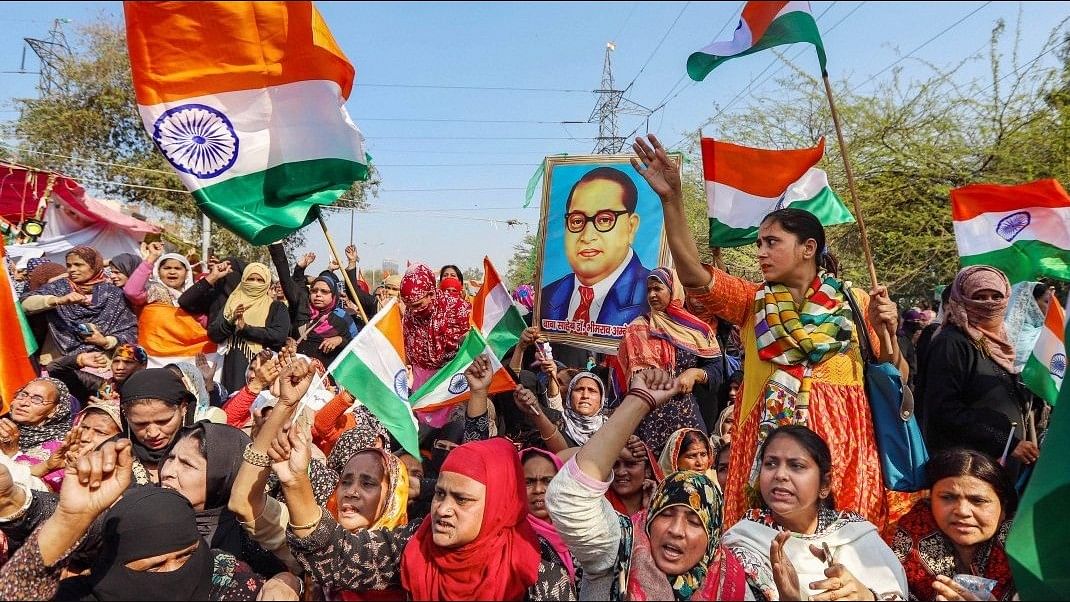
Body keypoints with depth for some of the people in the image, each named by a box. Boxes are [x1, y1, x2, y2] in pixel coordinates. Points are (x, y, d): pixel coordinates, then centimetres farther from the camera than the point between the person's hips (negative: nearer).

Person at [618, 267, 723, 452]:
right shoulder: (637, 329, 8)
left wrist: (695, 373, -12)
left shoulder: (696, 329, 7)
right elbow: (624, 370, 3)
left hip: (687, 413, 1)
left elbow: (717, 371, 5)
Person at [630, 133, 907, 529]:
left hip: (842, 445, 0)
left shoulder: (855, 303, 7)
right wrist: (671, 199, -22)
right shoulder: (752, 303, 7)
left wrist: (885, 333, -9)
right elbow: (692, 274, -11)